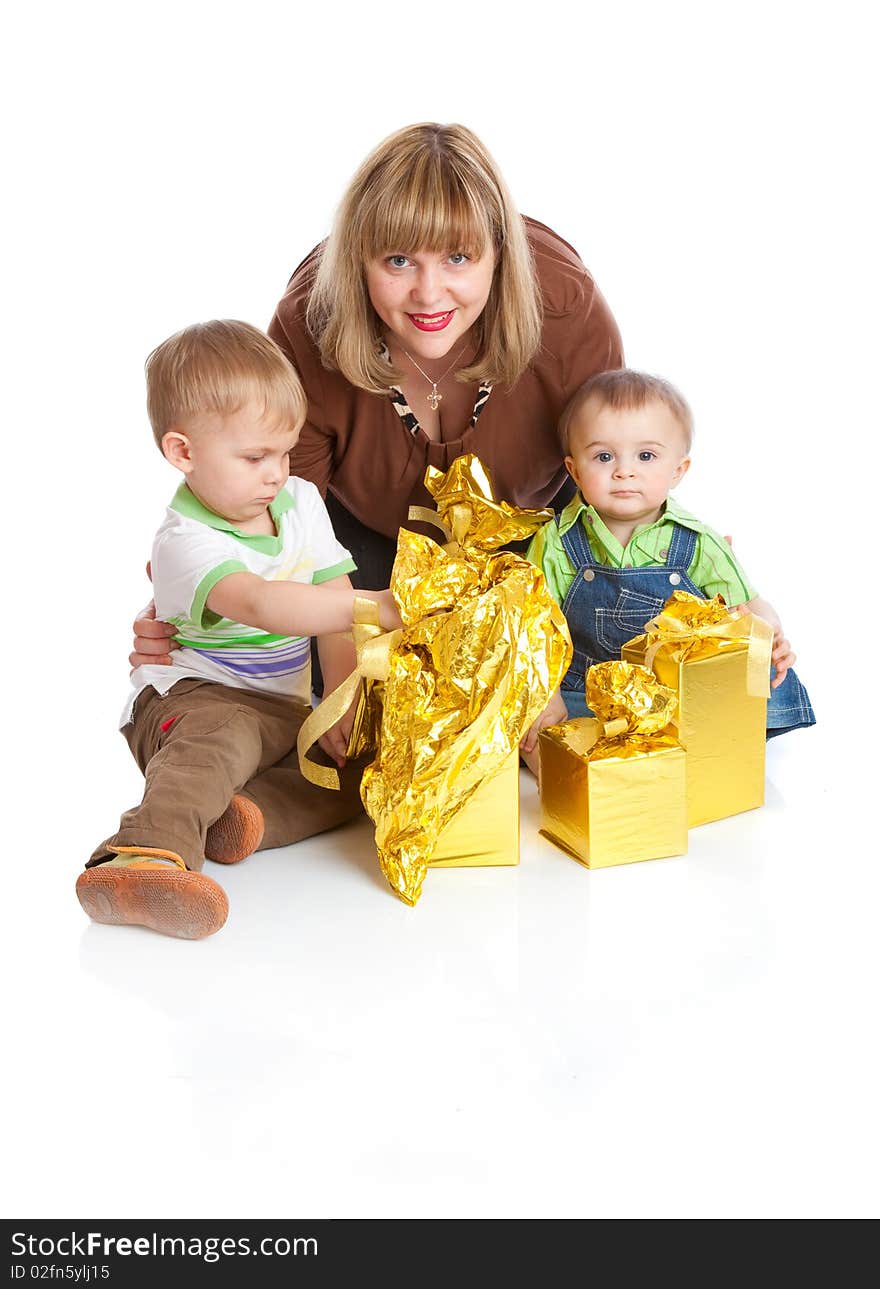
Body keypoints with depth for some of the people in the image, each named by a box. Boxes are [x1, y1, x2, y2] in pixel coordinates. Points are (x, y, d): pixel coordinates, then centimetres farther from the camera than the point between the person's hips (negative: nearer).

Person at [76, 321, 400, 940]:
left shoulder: (302, 502, 4)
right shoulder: (185, 541, -20)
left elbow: (335, 614, 3)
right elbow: (262, 605, -39)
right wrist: (375, 606, -46)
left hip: (286, 709, 7)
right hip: (191, 696, -7)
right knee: (218, 737, -39)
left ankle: (246, 810, -28)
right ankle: (147, 853, -60)